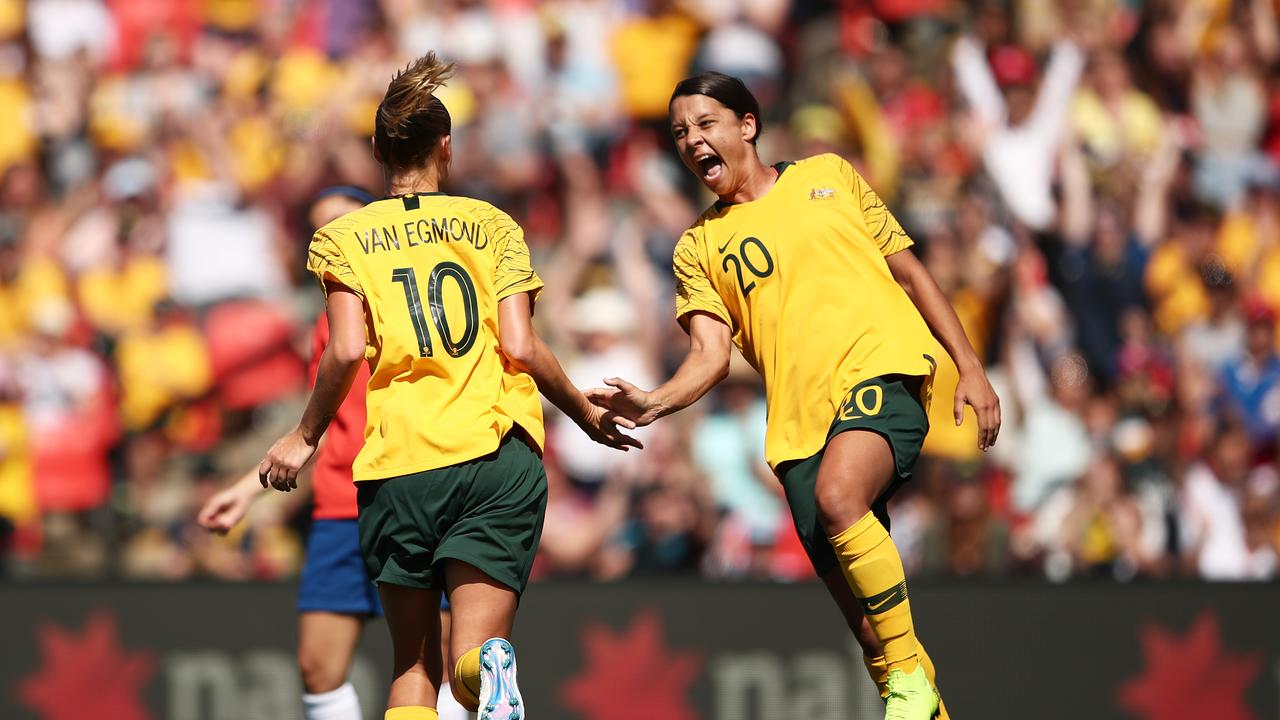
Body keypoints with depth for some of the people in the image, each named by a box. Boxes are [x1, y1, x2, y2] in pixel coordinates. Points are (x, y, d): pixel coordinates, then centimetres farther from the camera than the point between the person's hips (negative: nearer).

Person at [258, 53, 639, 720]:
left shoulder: (343, 237, 9)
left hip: (397, 465, 0)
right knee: (472, 654, -7)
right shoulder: (493, 226, 11)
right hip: (497, 451, 0)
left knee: (412, 666, 13)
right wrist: (587, 415, 16)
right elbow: (520, 347, 2)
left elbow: (346, 350, -4)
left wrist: (305, 437, 9)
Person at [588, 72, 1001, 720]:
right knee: (859, 606, -5)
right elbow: (710, 354, 4)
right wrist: (653, 404, -16)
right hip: (799, 418, 3)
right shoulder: (698, 248, 16)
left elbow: (909, 273, 18)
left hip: (881, 371, -3)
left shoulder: (827, 176, 15)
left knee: (838, 498, -33)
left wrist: (970, 367, 11)